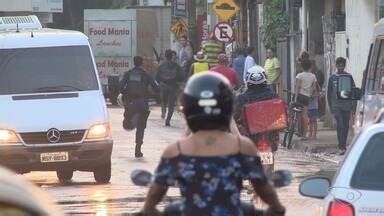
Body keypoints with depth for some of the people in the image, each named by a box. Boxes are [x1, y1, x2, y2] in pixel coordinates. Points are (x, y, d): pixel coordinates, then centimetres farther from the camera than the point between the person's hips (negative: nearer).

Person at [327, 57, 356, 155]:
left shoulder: (349, 77, 6)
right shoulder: (332, 78, 5)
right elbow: (329, 93, 11)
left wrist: (352, 104, 3)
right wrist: (330, 106, 7)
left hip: (347, 105, 2)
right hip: (336, 105, -2)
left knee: (346, 126, 8)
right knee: (340, 125, -13)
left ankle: (343, 145, 22)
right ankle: (342, 147, -18)